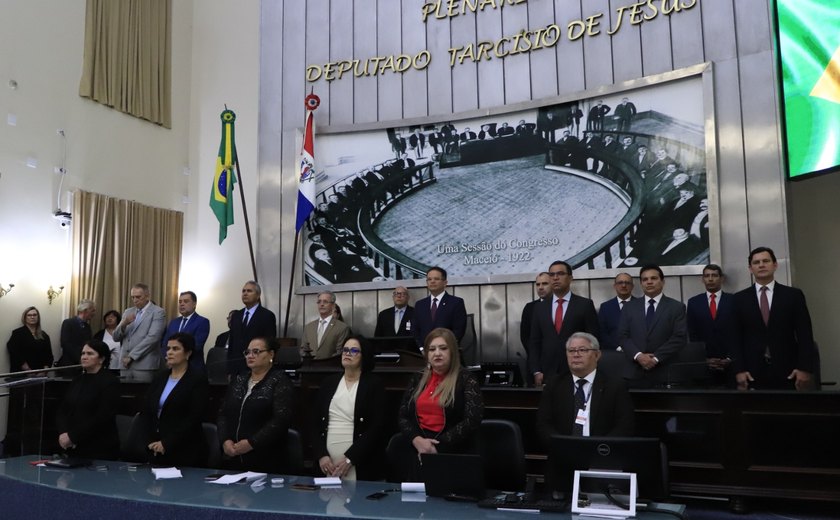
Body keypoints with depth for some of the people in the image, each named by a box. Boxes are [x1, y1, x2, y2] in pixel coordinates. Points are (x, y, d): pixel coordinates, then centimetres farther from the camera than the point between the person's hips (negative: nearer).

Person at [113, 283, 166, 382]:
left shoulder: (158, 312, -3)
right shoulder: (128, 312, 16)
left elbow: (152, 337, -13)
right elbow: (116, 337, 13)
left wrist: (132, 356, -12)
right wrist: (123, 324, -8)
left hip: (145, 365, -5)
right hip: (125, 364, 5)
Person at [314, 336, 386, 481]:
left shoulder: (374, 384, -1)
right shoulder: (328, 382, 11)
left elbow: (377, 427, -9)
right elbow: (316, 422, 9)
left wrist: (349, 458, -14)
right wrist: (321, 455, -5)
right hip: (327, 463, 3)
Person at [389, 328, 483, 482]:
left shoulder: (466, 380, 0)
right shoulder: (418, 380, 16)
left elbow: (472, 421, -9)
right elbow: (402, 417, 11)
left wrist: (439, 445, -16)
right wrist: (417, 440, -10)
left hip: (452, 447, -4)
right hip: (417, 443, 5)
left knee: (419, 467, -33)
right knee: (395, 450, -28)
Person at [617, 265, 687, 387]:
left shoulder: (677, 307, 5)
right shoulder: (629, 307, 11)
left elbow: (679, 338, -5)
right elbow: (623, 337, 4)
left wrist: (656, 358, -13)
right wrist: (638, 355, -12)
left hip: (665, 373, -1)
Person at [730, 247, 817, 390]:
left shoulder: (793, 295, 6)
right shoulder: (740, 298, 7)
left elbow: (805, 334, 2)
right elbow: (735, 337, 3)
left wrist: (805, 368, -7)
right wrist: (739, 370, -6)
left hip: (788, 372, 0)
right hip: (752, 373, 0)